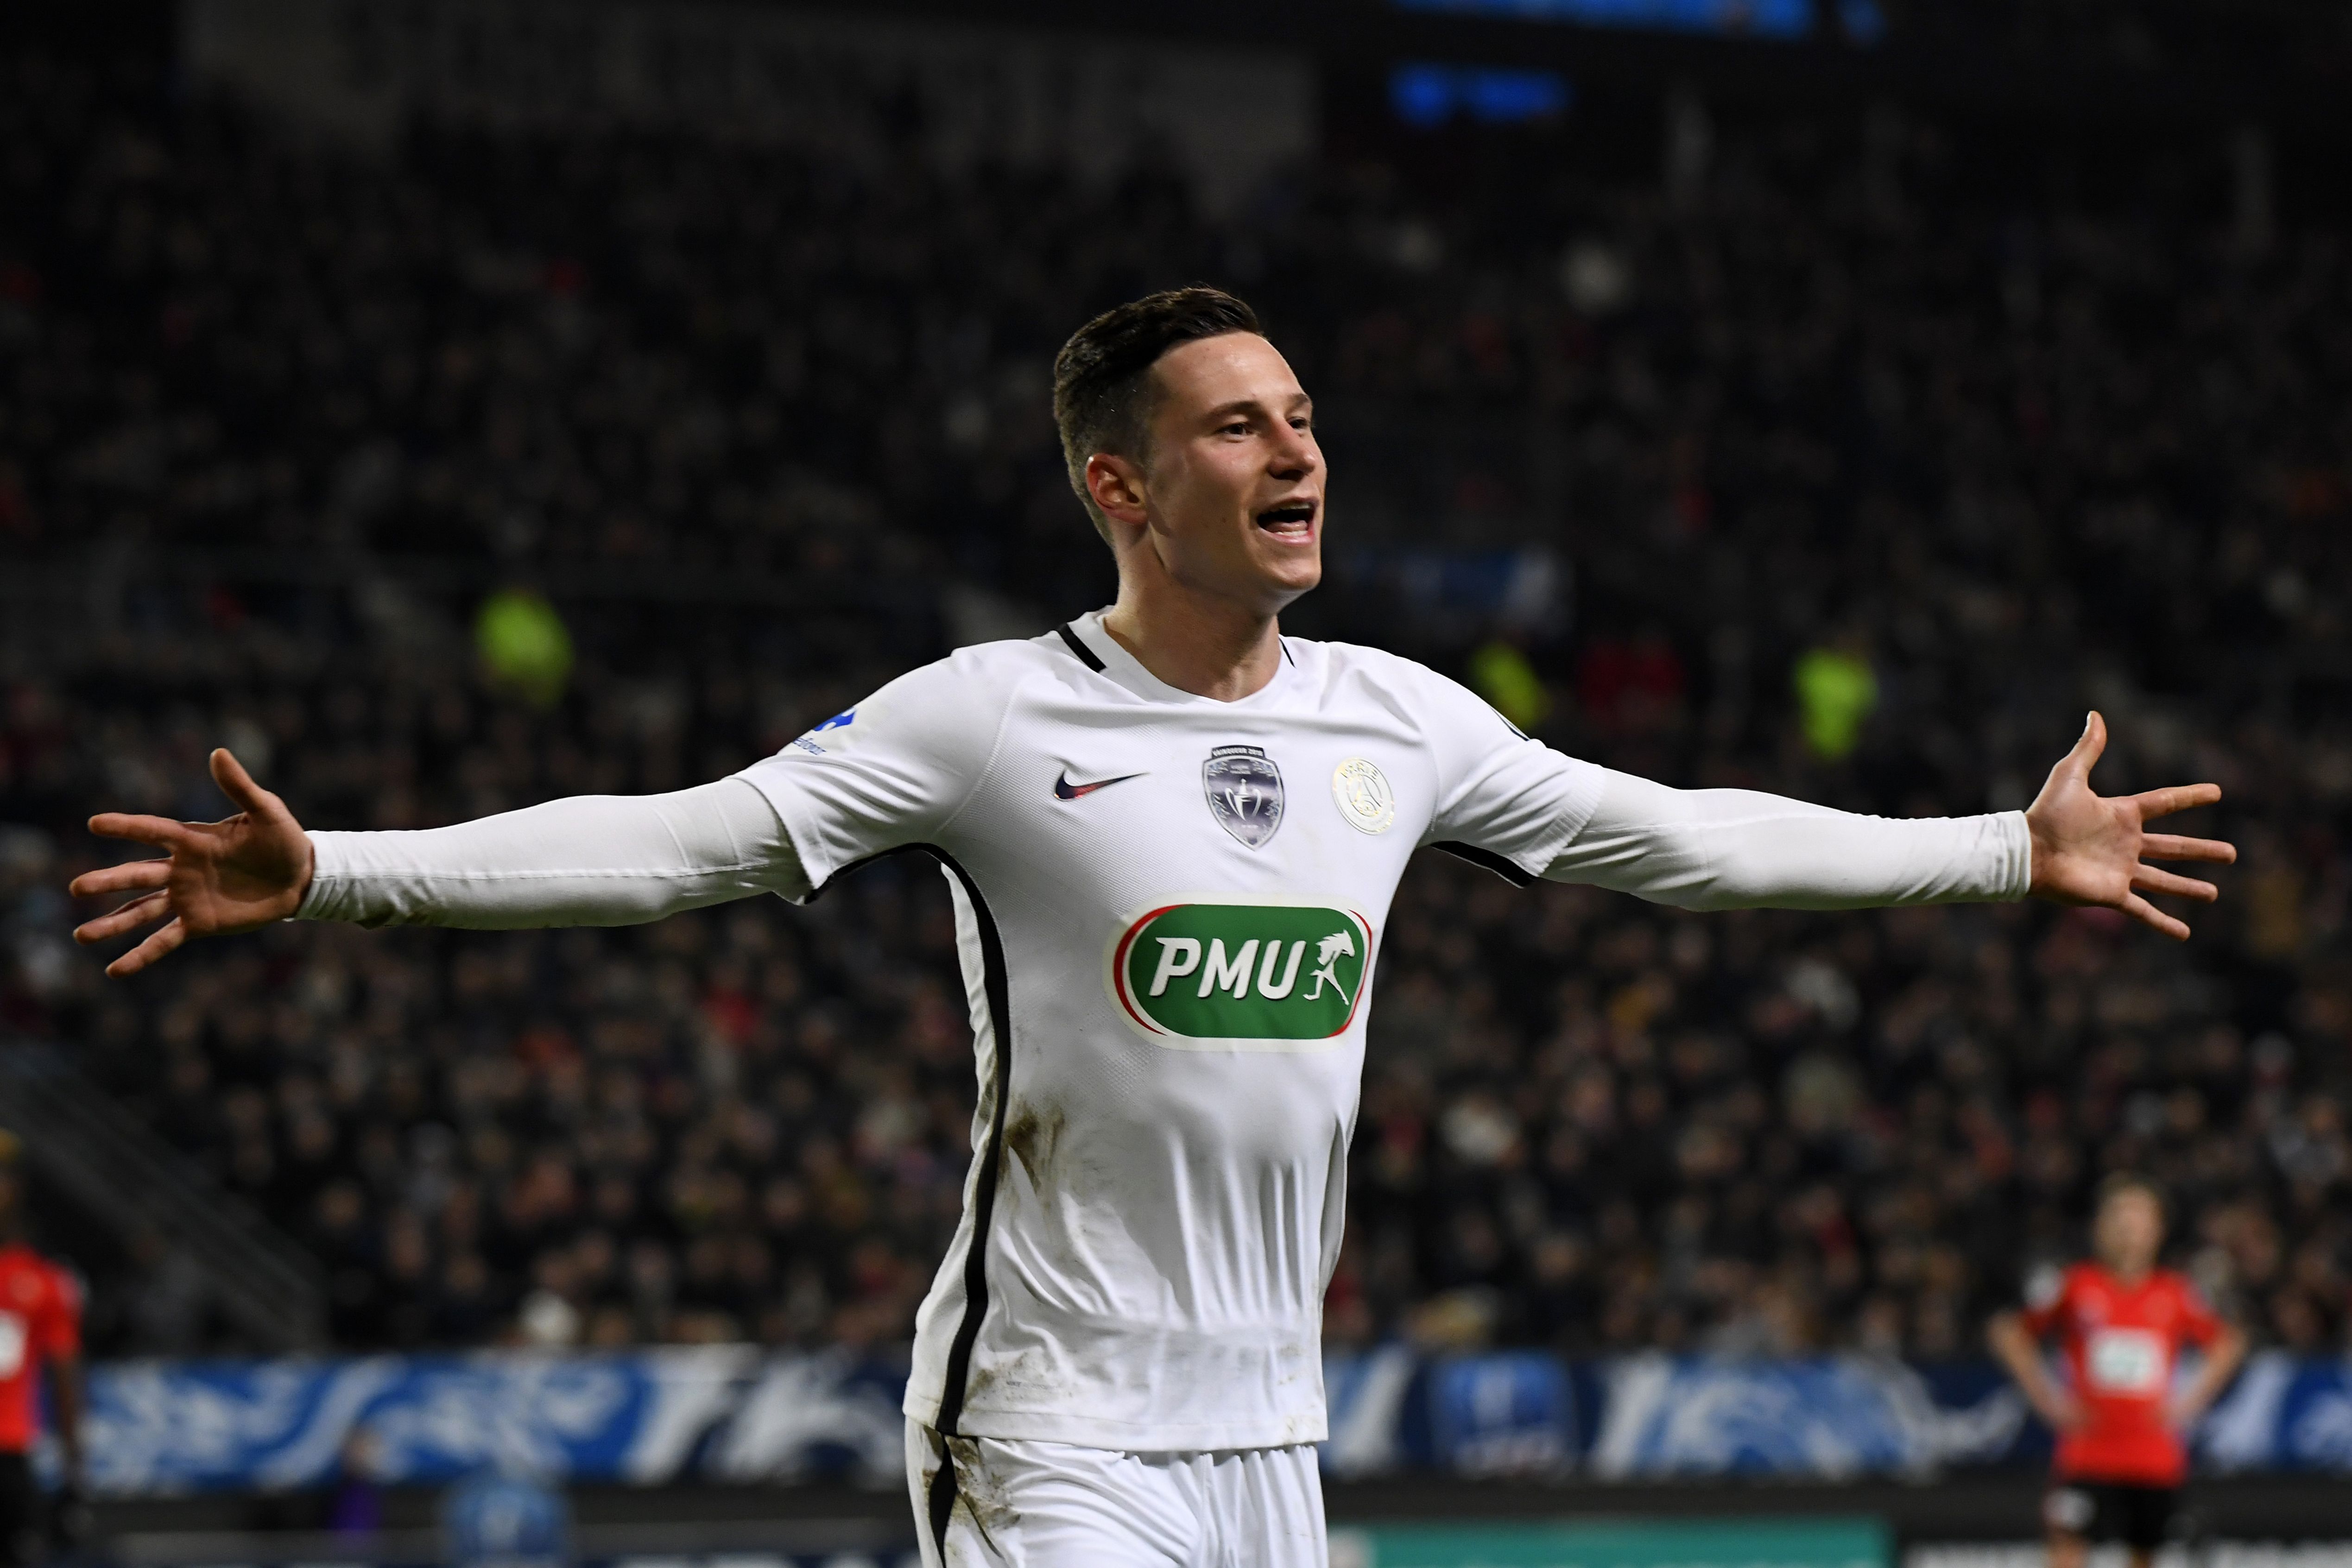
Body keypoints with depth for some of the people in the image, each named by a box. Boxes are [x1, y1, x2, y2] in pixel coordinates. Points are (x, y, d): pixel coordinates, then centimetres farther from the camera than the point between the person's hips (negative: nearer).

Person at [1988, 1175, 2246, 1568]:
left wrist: (2190, 1401, 6)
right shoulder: (2076, 1287, -1)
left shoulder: (2175, 1294, 5)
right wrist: (2047, 1398, -1)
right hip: (2088, 1450, -3)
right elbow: (2009, 1333, 8)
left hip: (2156, 1458, 3)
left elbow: (2228, 1344, 19)